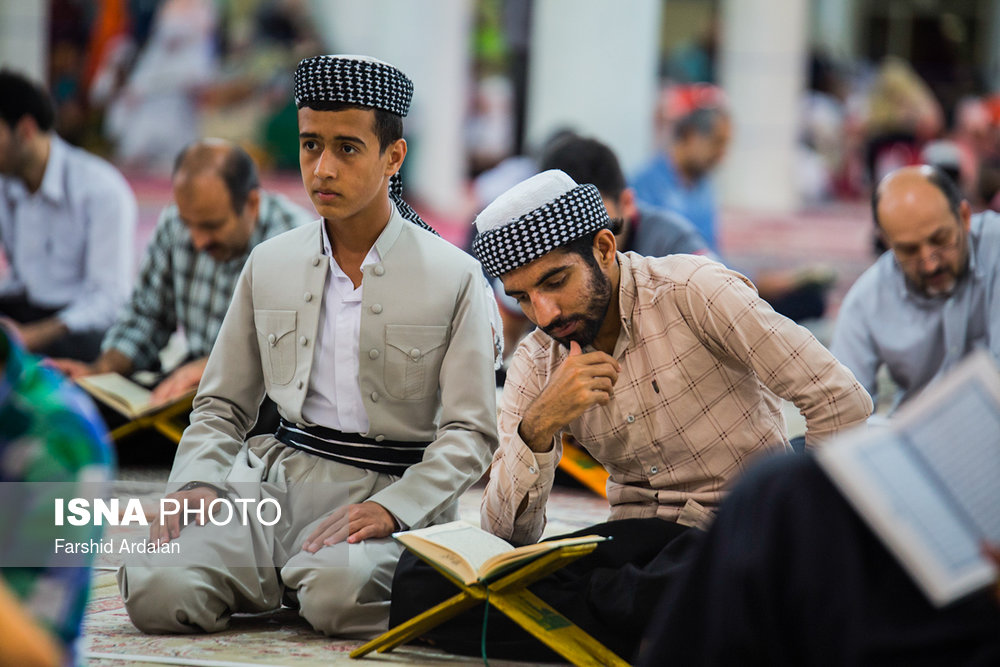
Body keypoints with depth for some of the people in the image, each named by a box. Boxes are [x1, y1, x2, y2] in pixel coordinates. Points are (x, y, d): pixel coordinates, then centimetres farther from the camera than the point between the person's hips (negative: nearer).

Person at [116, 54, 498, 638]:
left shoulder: (454, 278, 0)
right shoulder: (269, 266, 13)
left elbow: (469, 433, -4)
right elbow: (222, 405, 18)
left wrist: (391, 508, -21)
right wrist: (197, 482, -3)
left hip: (395, 491, -3)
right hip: (281, 476, 3)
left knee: (338, 592, -37)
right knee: (157, 591, -24)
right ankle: (288, 578, 5)